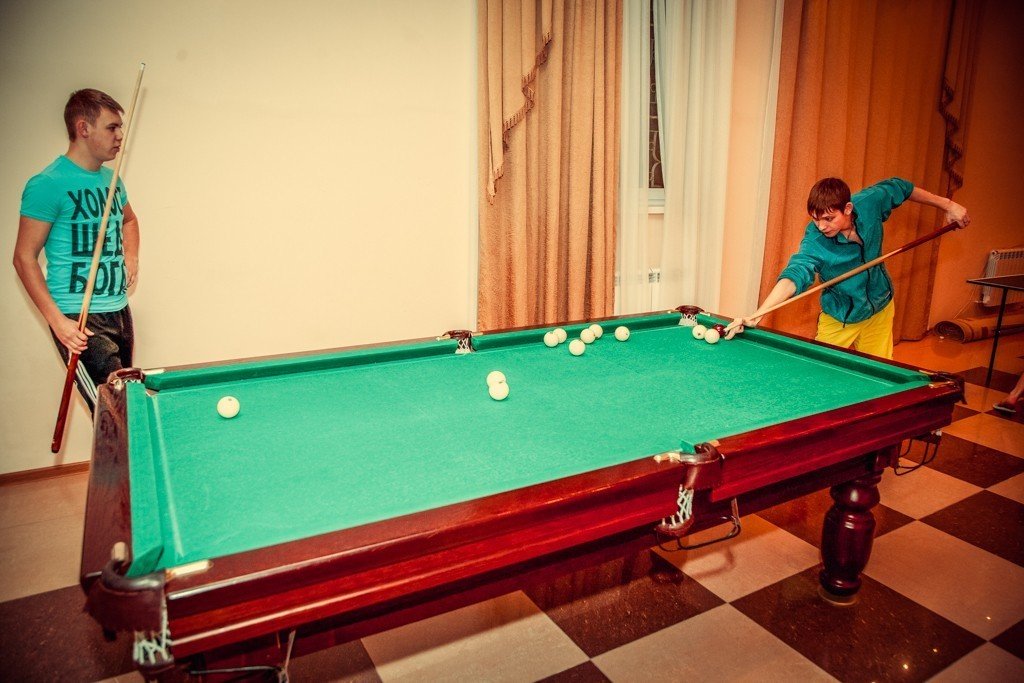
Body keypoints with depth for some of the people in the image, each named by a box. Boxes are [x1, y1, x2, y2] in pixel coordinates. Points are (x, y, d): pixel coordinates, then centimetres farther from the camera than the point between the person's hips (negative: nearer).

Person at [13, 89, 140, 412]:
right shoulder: (47, 184, -10)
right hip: (78, 318, -7)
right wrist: (57, 321, -17)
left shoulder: (111, 179, 12)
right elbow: (24, 258, -9)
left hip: (119, 311, 7)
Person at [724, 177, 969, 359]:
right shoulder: (814, 240, -33)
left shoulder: (870, 201, -21)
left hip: (880, 310, 3)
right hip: (839, 319, -3)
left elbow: (900, 187, 1)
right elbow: (796, 274, -49)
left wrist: (948, 205, 7)